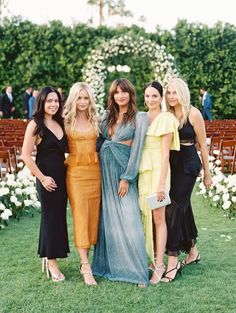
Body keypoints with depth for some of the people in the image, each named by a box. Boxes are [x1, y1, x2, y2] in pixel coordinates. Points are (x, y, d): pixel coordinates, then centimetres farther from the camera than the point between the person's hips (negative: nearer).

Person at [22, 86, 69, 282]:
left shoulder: (60, 123, 9)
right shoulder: (35, 125, -10)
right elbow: (26, 155, -14)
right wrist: (42, 178, -14)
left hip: (63, 176, 7)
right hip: (47, 178, -6)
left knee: (59, 216, 12)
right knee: (50, 217, 1)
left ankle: (48, 255, 27)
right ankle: (51, 262, 14)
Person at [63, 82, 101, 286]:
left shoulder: (95, 120, 8)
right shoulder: (67, 121, 1)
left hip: (95, 171, 3)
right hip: (76, 172, -3)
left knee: (93, 216, 5)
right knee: (81, 216, -5)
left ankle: (85, 260, 17)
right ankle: (86, 268, -2)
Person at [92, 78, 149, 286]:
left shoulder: (139, 117, -3)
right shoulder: (108, 117, 13)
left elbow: (137, 148, -8)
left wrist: (127, 178, -12)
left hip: (123, 170, -5)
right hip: (104, 170, 5)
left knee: (128, 221, -7)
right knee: (107, 220, 8)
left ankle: (136, 270, 1)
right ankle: (108, 264, 19)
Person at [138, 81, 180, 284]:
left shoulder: (166, 119, -4)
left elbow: (165, 153, -10)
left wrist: (162, 182, -15)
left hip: (158, 170, -6)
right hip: (142, 171, 6)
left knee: (158, 217, -4)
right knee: (144, 215, 7)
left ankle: (159, 264, 2)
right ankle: (150, 257, 19)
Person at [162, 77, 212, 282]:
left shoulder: (193, 114, -7)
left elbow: (202, 144, -3)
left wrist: (207, 173, 0)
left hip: (188, 164, -5)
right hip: (171, 164, 5)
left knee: (175, 207, -12)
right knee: (183, 207, 14)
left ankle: (173, 262, -9)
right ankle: (193, 252, 32)